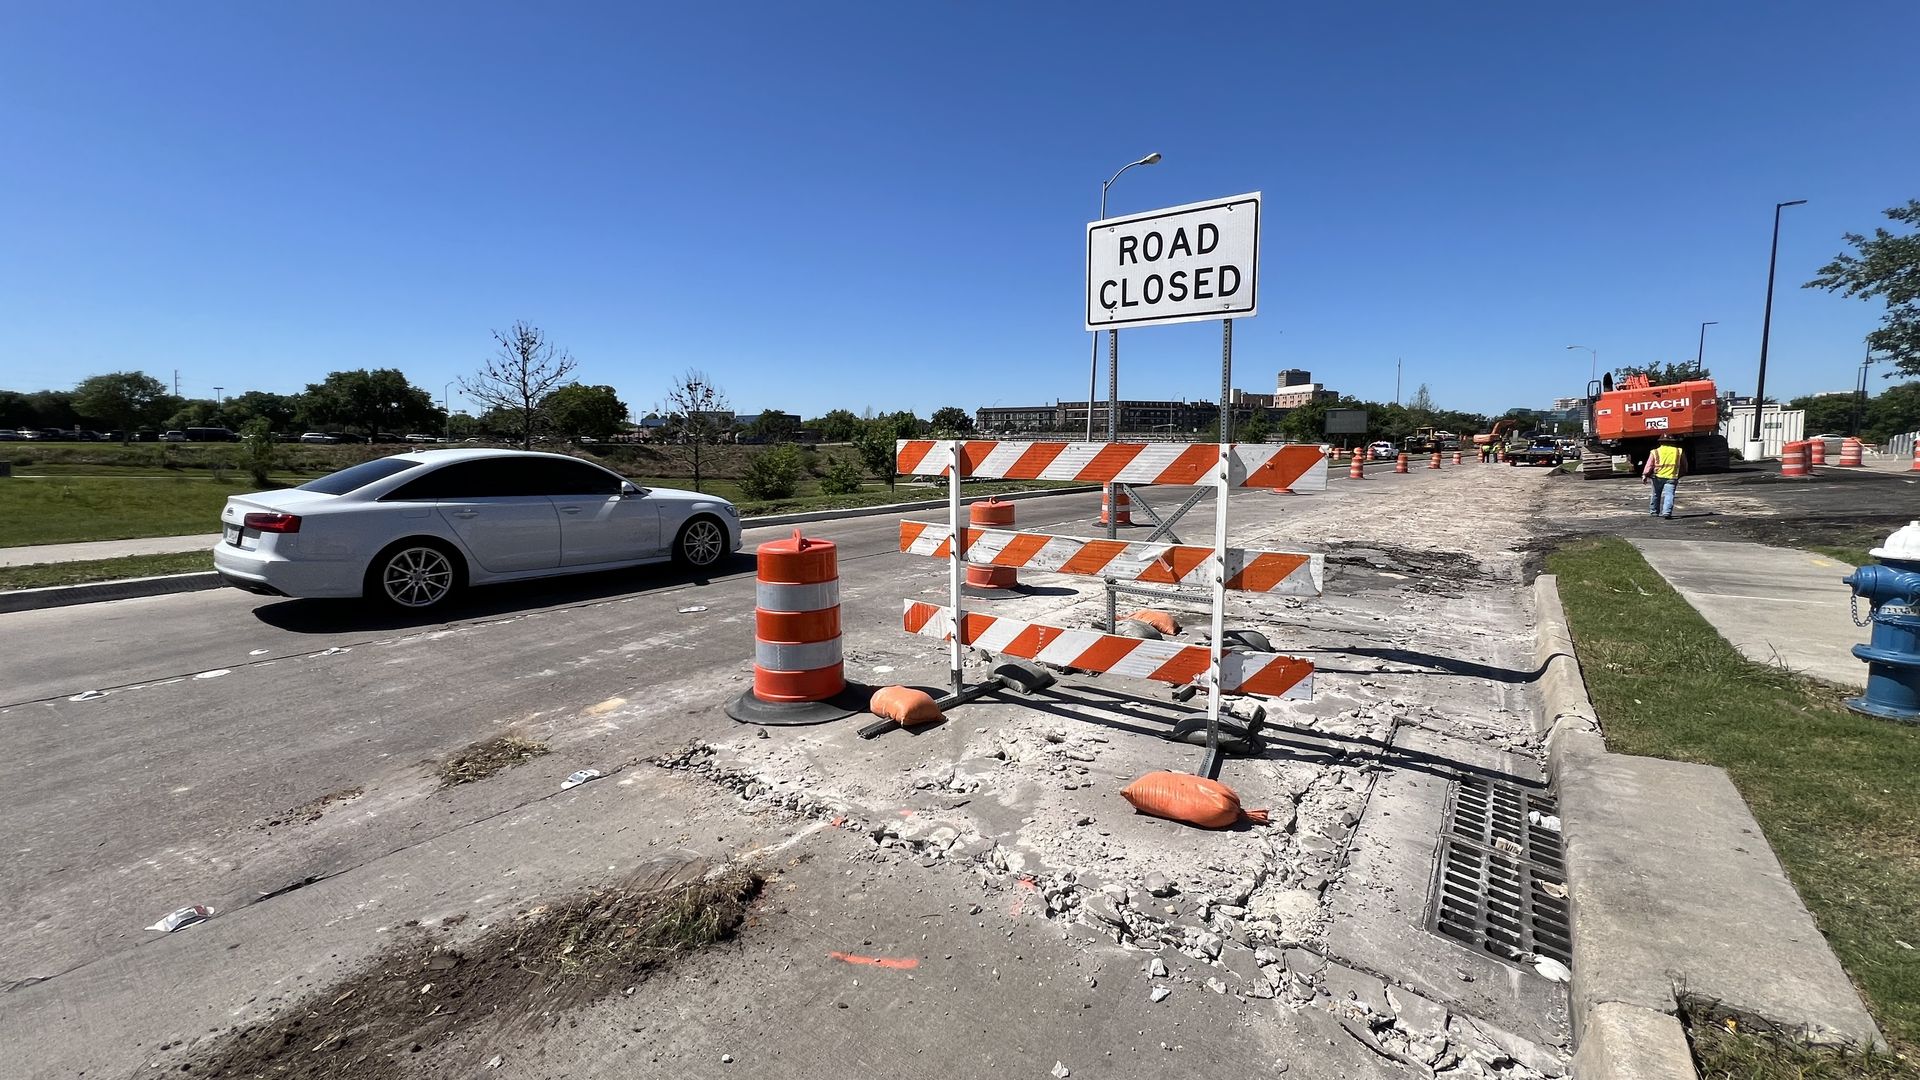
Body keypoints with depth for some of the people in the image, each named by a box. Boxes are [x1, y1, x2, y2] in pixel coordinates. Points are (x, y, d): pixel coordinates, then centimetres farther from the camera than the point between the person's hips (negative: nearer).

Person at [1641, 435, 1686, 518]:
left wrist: (1644, 475, -9)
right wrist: (1680, 475, 29)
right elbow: (1684, 466, 16)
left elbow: (1649, 465, -5)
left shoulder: (1655, 452, 3)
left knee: (1656, 494, 15)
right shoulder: (1679, 452, 9)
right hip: (1671, 477, 0)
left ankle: (1653, 511, 25)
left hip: (1658, 477, 0)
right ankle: (1667, 512, -20)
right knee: (1668, 495, -5)